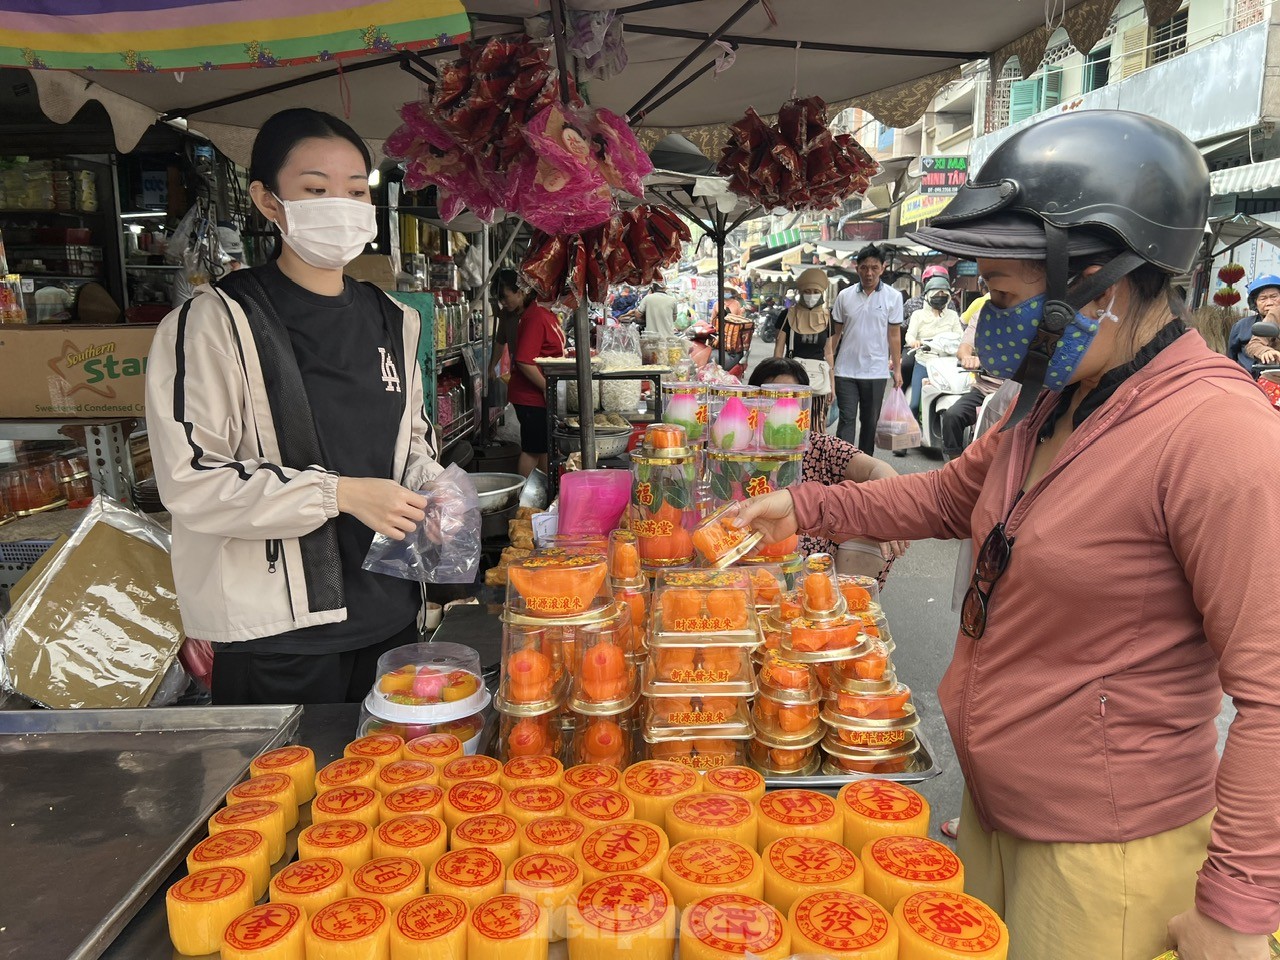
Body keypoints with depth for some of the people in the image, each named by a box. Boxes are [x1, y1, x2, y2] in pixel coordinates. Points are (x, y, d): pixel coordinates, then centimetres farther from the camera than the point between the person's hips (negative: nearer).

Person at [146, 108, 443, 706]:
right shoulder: (219, 322, -9)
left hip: (389, 610, 6)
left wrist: (432, 490, -2)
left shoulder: (393, 322, 8)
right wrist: (340, 493, -20)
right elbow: (190, 479, -14)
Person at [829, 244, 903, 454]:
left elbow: (894, 335, 3)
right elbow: (836, 332, 9)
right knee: (847, 419, -5)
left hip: (876, 371, 0)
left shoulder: (893, 297, 1)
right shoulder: (845, 296, 3)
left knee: (870, 422, 11)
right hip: (846, 370, 0)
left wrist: (897, 368, 0)